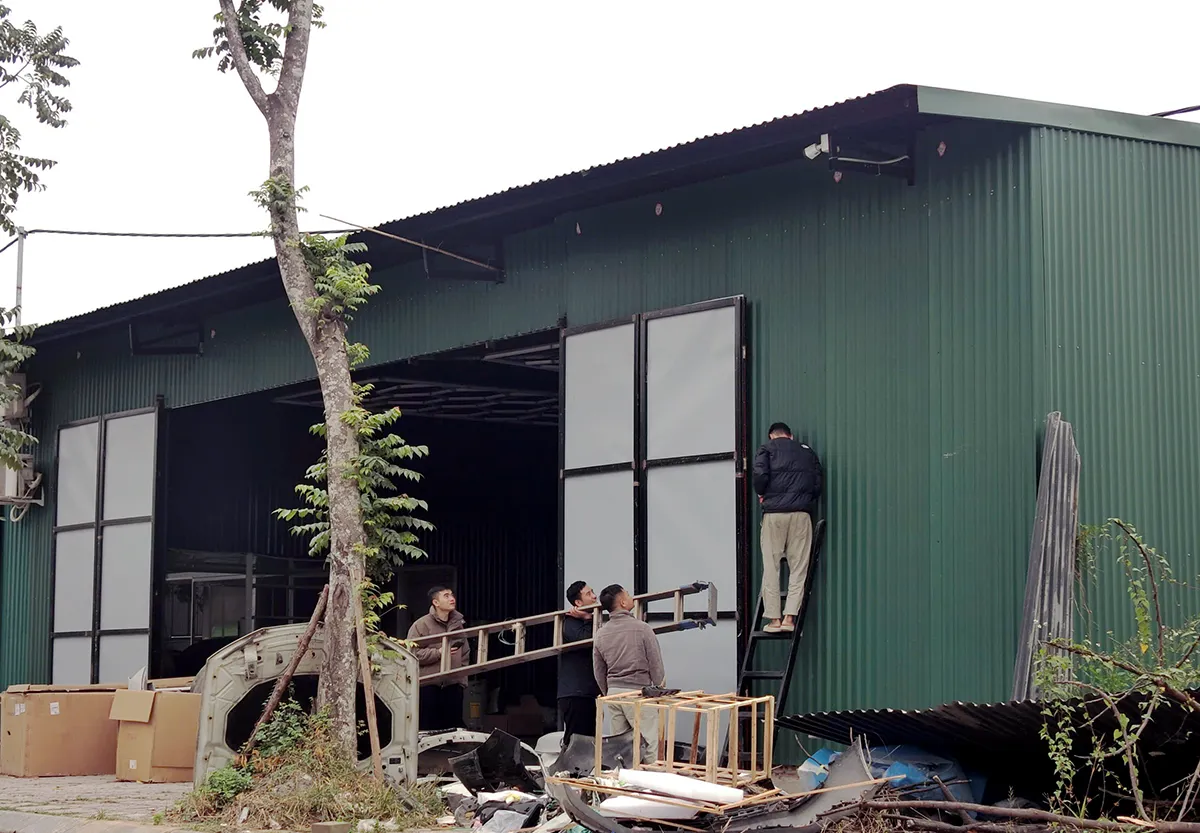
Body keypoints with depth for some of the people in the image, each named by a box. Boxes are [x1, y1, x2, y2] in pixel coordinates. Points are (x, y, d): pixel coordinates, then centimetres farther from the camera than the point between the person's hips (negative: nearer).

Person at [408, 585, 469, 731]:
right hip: (428, 686, -5)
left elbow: (465, 654, 17)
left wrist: (463, 680, 9)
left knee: (453, 728, 7)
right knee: (427, 729, -2)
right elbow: (412, 653, -12)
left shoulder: (458, 624, 11)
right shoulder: (421, 624, -5)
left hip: (453, 685, 5)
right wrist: (438, 653, -18)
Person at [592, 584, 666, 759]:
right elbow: (656, 664, -5)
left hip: (614, 692, 6)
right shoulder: (641, 628, -10)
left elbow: (598, 671, 13)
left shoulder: (601, 635, 5)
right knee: (650, 745, -4)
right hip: (638, 691, -6)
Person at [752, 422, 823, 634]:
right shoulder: (807, 451, 18)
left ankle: (774, 618, 0)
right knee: (799, 568, 3)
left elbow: (760, 474, -8)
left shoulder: (768, 448, 8)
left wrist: (761, 494, 9)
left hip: (774, 513, -2)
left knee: (771, 568, 3)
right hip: (801, 513, 2)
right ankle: (790, 617, -6)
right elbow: (818, 481, 8)